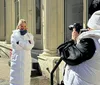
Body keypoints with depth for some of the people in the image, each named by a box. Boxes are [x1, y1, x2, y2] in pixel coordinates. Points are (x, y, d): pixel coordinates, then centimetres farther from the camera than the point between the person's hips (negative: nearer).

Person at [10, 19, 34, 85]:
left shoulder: (30, 36, 7)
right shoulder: (14, 35, 3)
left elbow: (30, 46, -8)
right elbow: (15, 46, -11)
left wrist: (19, 42, -12)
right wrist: (26, 43, -10)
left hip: (26, 60, 2)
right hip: (17, 60, -1)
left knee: (25, 77, 5)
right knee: (15, 77, -4)